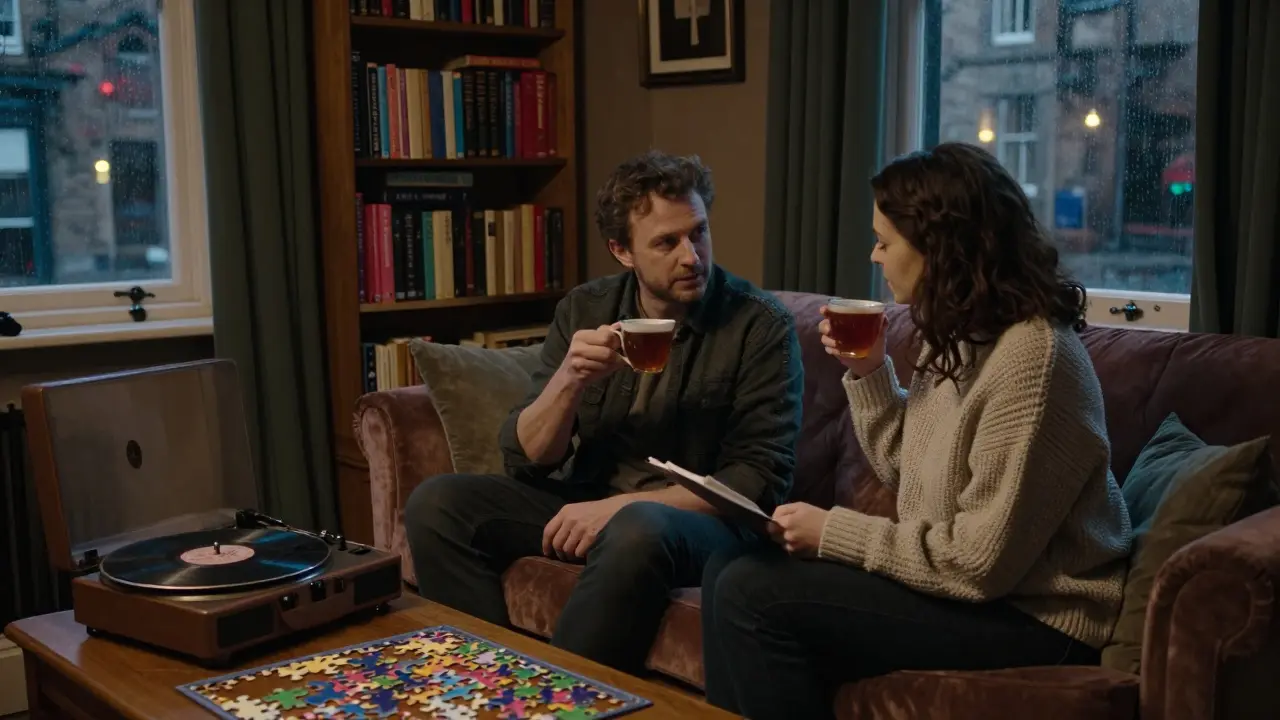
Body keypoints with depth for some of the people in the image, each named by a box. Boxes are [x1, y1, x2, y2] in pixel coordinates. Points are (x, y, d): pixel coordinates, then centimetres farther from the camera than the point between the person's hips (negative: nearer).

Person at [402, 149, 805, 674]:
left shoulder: (762, 326, -9)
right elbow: (524, 459, 1)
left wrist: (622, 505, -22)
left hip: (699, 518, -4)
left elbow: (762, 481, -14)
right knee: (435, 504, -14)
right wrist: (568, 380, -20)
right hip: (586, 503, 5)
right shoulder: (584, 309, 3)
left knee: (635, 532, -38)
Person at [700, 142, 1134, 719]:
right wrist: (867, 371, 0)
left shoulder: (1030, 359, -23)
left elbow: (980, 562, -24)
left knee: (754, 593, -18)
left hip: (1032, 615, -9)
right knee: (730, 568, 0)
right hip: (968, 578, 9)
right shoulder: (958, 335, 6)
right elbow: (904, 470, 14)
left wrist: (833, 532, -16)